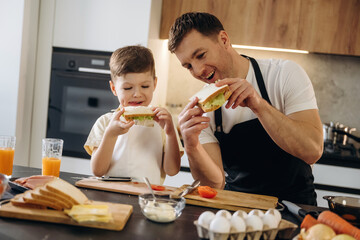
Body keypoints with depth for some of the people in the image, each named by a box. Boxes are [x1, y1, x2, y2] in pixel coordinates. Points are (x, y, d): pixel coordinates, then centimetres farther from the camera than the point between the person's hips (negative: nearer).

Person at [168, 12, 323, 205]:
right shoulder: (201, 107, -3)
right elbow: (215, 183, -9)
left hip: (292, 205, -1)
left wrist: (258, 105, -29)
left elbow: (312, 152, -19)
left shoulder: (285, 74, -10)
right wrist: (192, 148, -27)